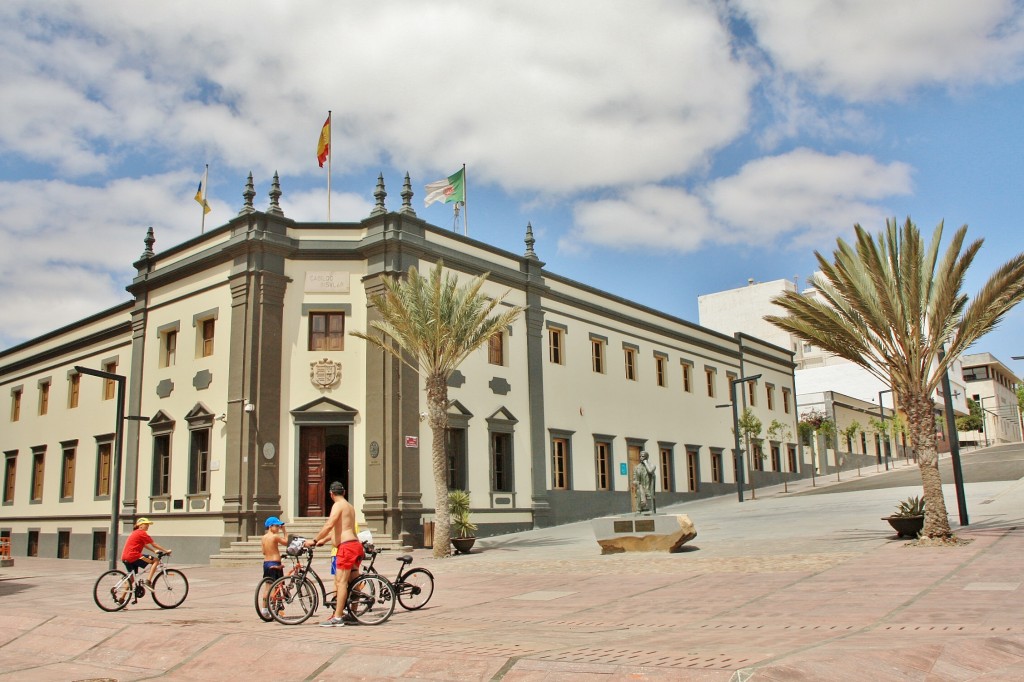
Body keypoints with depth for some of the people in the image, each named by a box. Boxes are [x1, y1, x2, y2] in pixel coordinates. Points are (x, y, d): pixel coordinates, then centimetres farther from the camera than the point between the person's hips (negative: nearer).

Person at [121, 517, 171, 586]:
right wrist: (166, 551, 1)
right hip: (133, 556, -10)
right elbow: (154, 544, -5)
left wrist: (154, 550, 24)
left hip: (125, 558, 10)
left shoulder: (135, 533, 22)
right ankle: (149, 581, -11)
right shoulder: (142, 533, -7)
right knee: (155, 560, -4)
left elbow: (144, 545, 29)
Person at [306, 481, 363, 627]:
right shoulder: (349, 506, 23)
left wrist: (314, 540, -15)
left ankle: (337, 618, -15)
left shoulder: (338, 505, -7)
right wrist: (323, 540, 32)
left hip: (347, 546, -10)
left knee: (341, 582, -12)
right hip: (356, 545, 10)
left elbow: (329, 525, -19)